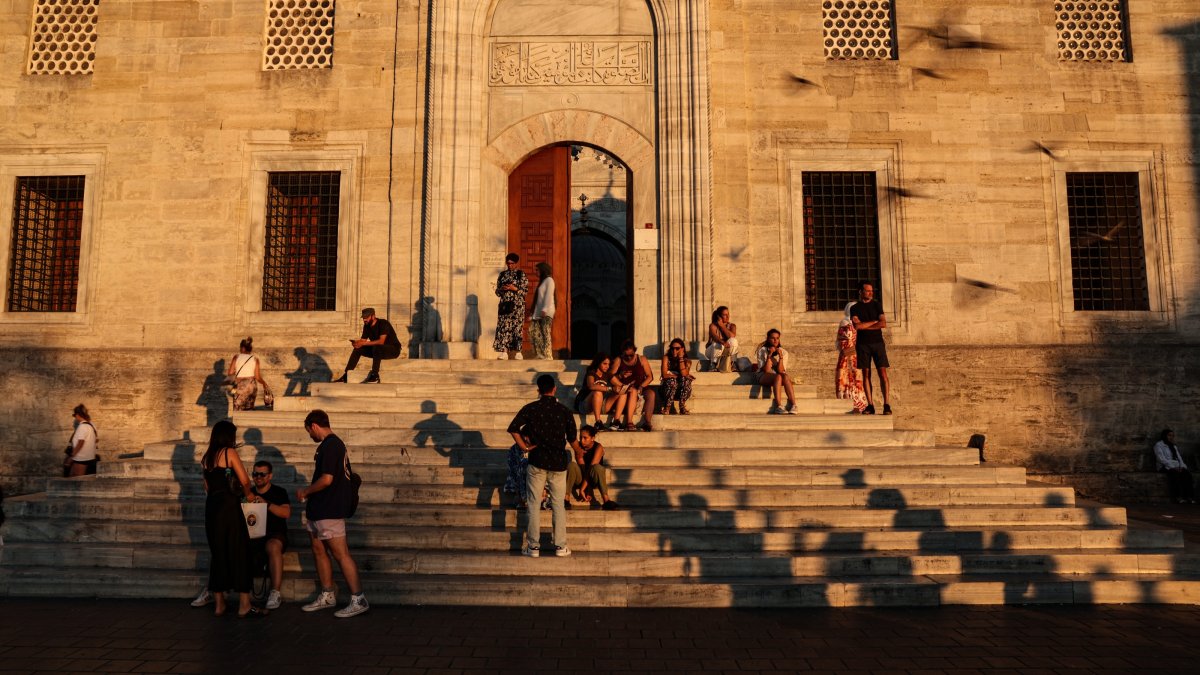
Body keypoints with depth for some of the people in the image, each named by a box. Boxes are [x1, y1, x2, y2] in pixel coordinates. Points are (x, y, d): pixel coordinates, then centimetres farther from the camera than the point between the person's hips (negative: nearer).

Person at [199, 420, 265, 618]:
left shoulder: (207, 457, 15)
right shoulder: (230, 452, -6)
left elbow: (208, 487, 17)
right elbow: (245, 480, -9)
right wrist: (248, 494, 10)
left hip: (211, 508, 7)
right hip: (229, 507, -7)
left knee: (218, 553, 12)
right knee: (239, 552, -3)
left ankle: (219, 604, 17)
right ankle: (244, 605, -4)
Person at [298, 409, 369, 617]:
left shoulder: (329, 446, -16)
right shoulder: (335, 443, 16)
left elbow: (326, 479, -25)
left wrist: (305, 492, -10)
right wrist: (310, 493, 22)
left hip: (329, 511, -11)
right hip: (319, 510, 11)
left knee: (340, 554, -8)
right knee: (319, 551, 16)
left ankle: (358, 600, -4)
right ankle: (327, 596, 27)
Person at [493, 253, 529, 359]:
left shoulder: (521, 275, 4)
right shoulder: (502, 275, 15)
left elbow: (525, 290, -2)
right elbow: (497, 291, 15)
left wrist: (514, 288, -16)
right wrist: (502, 289, -7)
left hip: (517, 305, -3)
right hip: (504, 304, 3)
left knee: (516, 327, -8)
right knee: (503, 327, -4)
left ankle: (517, 352, -4)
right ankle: (503, 352, -2)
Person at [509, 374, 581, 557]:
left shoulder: (531, 408, -4)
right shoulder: (565, 411, -1)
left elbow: (513, 428, -14)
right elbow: (572, 439, 4)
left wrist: (524, 447, -4)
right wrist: (579, 453, 23)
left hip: (537, 461, -1)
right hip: (559, 462, 1)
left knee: (533, 504, 7)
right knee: (558, 504, 10)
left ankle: (533, 546, 9)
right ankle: (560, 546, 12)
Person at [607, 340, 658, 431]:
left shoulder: (642, 359, 10)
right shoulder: (618, 361, 6)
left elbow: (650, 377, 4)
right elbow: (611, 377, -1)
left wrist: (641, 386, -12)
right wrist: (620, 375, -20)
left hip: (640, 387, 2)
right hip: (624, 388, -2)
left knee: (651, 393, -29)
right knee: (633, 391, -36)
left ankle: (647, 423, -33)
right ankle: (629, 423, -41)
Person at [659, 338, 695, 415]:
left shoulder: (687, 361, 0)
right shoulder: (666, 358, -2)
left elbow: (684, 374, -19)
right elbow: (665, 375, -15)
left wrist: (681, 358, -17)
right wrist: (679, 375, -18)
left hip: (682, 390, 1)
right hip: (668, 389, -1)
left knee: (685, 379, -30)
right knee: (672, 380, -33)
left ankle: (682, 407, -23)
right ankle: (666, 408, -24)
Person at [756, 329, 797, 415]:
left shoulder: (783, 352, 4)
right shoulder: (763, 350, -3)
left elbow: (781, 371, -8)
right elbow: (766, 370, -13)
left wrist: (780, 357, -18)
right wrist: (769, 355, -20)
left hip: (778, 377, 3)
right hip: (764, 377, -3)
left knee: (785, 376, -33)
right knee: (778, 376, -36)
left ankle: (793, 405, -40)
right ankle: (778, 406, -47)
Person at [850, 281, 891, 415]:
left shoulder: (877, 305, 9)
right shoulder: (855, 308, 6)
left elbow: (884, 324, -3)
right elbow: (857, 326, -11)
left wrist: (865, 326, -7)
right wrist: (874, 322, -5)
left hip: (878, 342, 0)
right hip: (863, 344, 0)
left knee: (883, 373, -8)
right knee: (866, 374, -1)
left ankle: (886, 404, -9)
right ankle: (870, 405, 1)